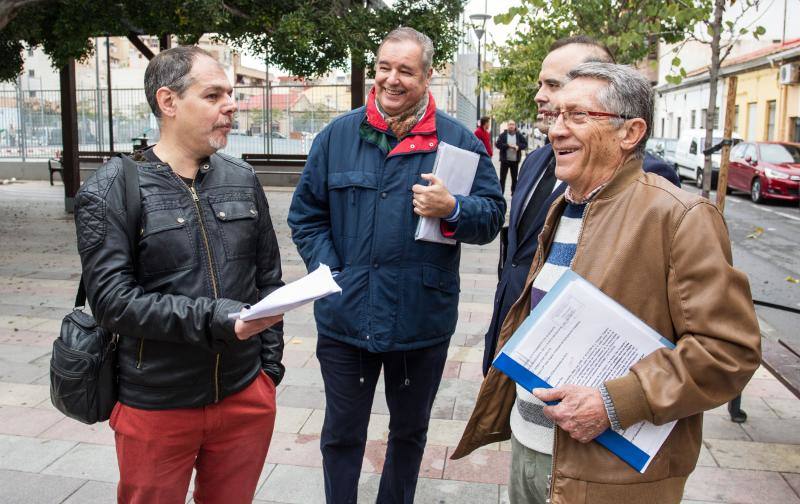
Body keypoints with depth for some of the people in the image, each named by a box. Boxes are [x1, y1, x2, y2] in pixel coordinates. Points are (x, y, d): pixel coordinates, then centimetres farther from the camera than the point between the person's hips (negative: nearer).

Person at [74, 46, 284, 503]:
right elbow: (113, 300, -15)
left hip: (246, 397, 4)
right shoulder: (110, 191, -7)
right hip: (156, 409, -3)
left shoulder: (243, 180, 5)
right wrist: (214, 319, -25)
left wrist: (270, 363, 7)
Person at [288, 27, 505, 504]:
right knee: (341, 433, 16)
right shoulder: (338, 135, 2)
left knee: (410, 430, 20)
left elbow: (493, 215, -4)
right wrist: (329, 272, -7)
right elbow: (306, 215, 6)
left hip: (422, 321, 0)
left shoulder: (457, 139, -3)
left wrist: (452, 209, -24)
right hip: (344, 317, 1)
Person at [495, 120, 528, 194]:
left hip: (515, 160, 2)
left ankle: (514, 194, 21)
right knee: (502, 178, 2)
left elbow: (525, 144, 3)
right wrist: (508, 145, -18)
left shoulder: (519, 135, 3)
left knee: (514, 178, 11)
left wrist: (518, 147, -15)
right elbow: (498, 144, -9)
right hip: (505, 160, -2)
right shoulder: (503, 135, -1)